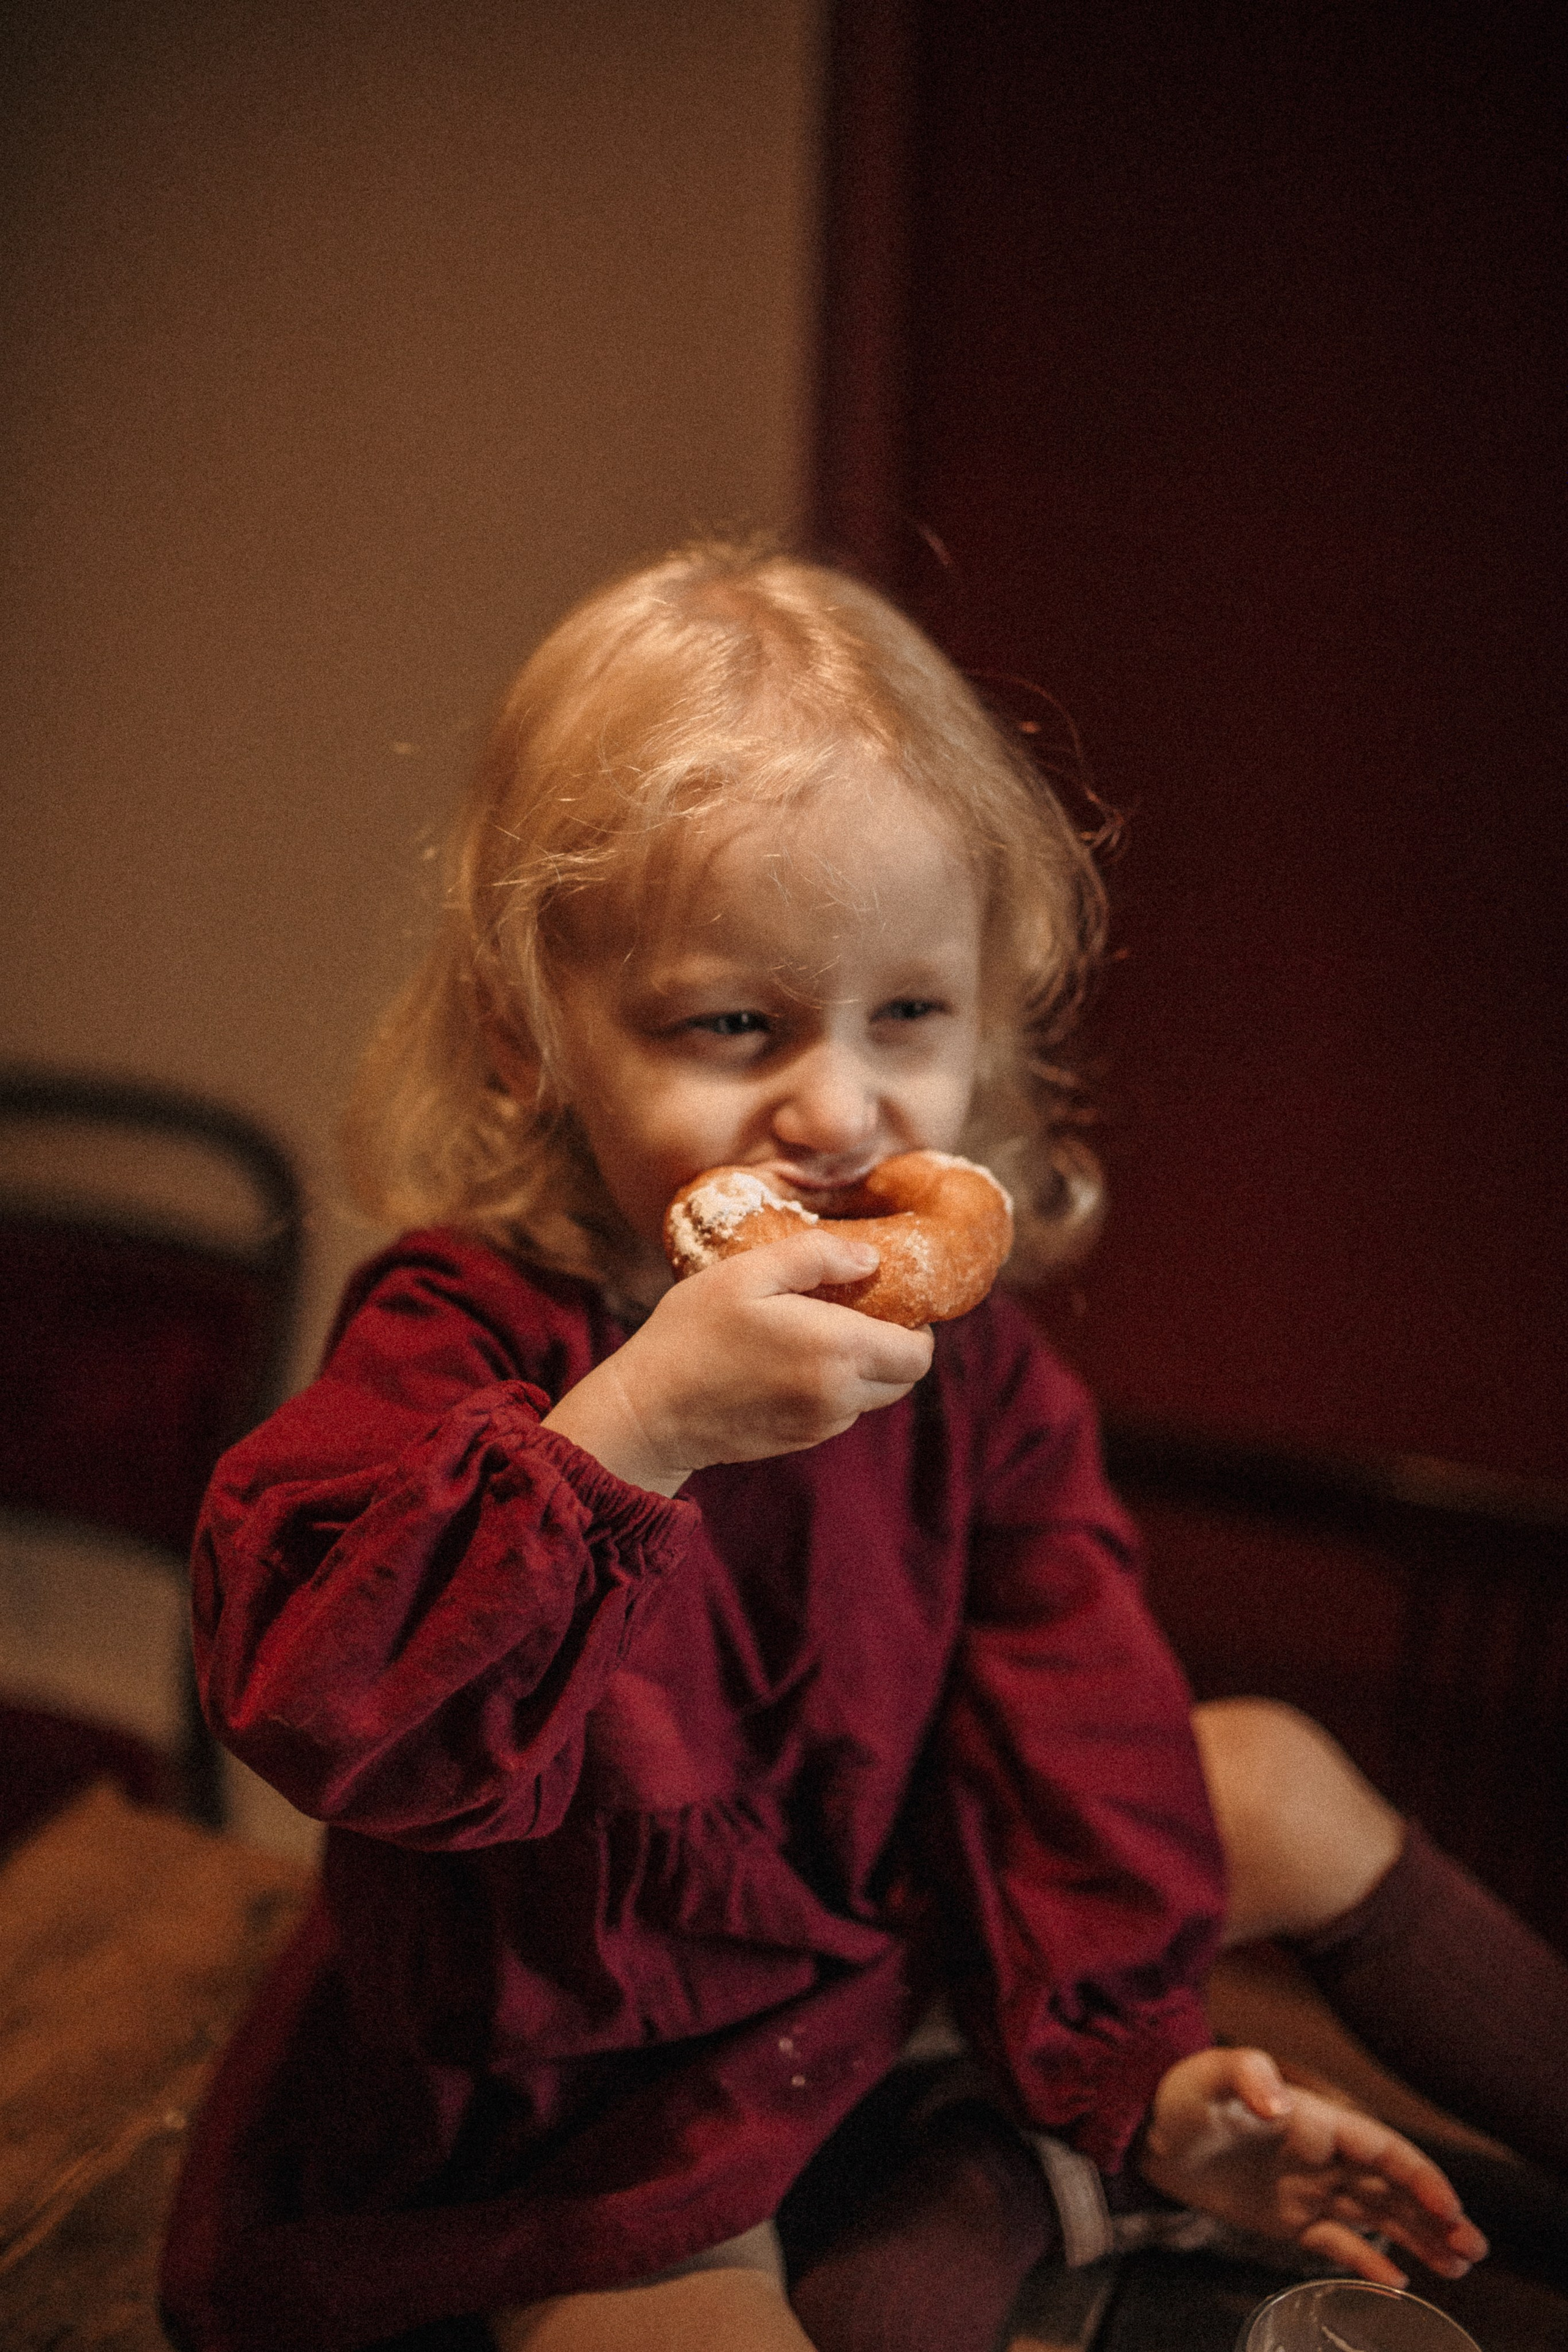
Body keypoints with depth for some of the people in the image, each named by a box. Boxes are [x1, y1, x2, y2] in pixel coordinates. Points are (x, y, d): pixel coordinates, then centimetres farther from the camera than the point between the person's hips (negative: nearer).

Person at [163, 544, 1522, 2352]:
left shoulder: (959, 1359, -10)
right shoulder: (468, 1340, -25)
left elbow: (1065, 1702, -3)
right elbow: (316, 1701, -38)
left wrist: (1129, 2063, -7)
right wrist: (634, 1423, -47)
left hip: (877, 1977, 5)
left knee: (1281, 1782, 8)